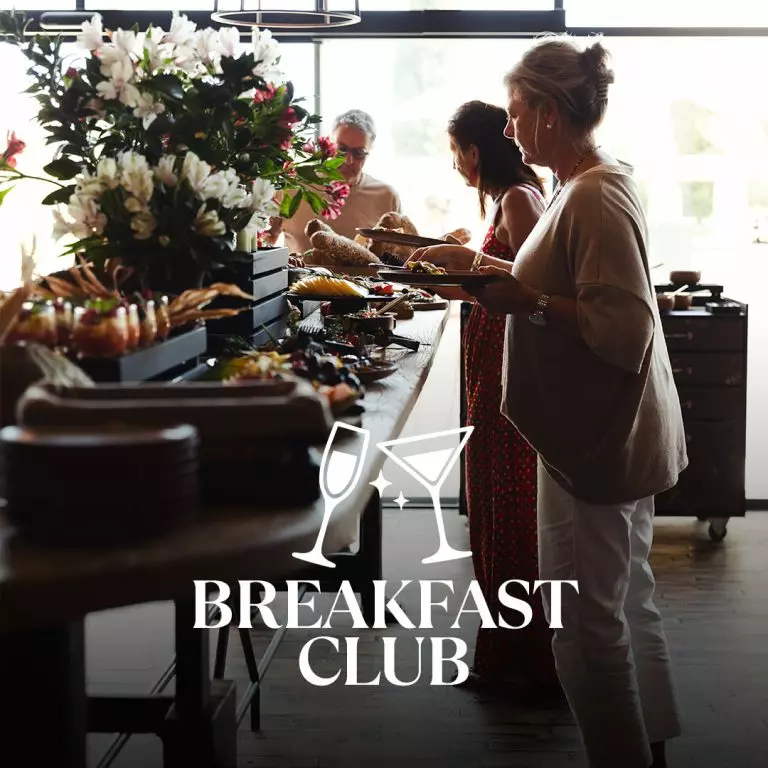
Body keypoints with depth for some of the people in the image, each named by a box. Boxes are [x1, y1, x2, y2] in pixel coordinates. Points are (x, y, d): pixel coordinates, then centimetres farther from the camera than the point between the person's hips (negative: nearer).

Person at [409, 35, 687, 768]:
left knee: (585, 620, 0)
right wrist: (483, 263, 15)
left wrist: (528, 303, -23)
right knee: (627, 601, 21)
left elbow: (624, 330, -27)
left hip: (595, 438, -11)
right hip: (611, 430, 11)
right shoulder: (587, 185, 10)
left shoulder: (595, 198, -21)